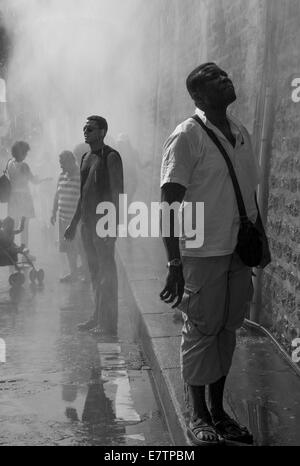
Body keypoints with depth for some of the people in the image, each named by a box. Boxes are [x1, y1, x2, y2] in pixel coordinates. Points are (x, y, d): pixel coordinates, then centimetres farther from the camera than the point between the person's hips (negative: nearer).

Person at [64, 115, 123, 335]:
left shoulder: (110, 157, -9)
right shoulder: (86, 158, 17)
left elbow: (117, 192, -14)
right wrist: (74, 223, 22)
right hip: (88, 222, 9)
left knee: (106, 271, -6)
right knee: (95, 271, 13)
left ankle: (109, 323, -2)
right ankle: (98, 317, 22)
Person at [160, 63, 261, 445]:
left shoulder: (241, 133, 11)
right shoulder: (187, 136, -10)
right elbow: (169, 203, -13)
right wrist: (174, 264, -18)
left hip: (239, 251, 6)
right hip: (202, 252, -6)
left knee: (227, 330, 12)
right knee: (201, 331, 3)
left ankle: (218, 411, 25)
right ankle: (197, 417, 17)